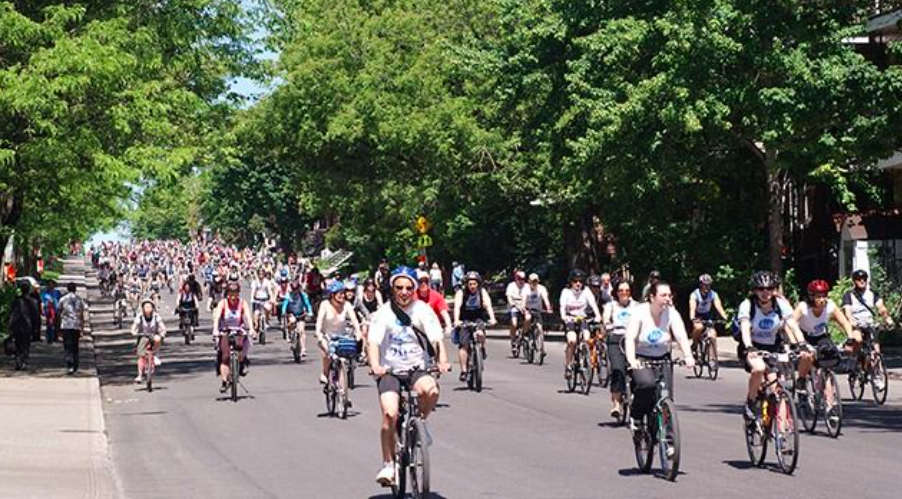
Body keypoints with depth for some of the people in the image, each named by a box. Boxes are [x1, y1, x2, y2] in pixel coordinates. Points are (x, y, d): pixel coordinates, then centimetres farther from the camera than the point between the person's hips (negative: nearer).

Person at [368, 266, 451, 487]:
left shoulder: (423, 311, 1)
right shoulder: (383, 313, -2)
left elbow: (437, 339, -9)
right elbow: (373, 342, -13)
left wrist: (443, 361, -29)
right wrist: (375, 365, -33)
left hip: (417, 370, 1)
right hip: (390, 371, -1)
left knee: (431, 389, -33)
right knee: (390, 413, -23)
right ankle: (388, 464, -7)